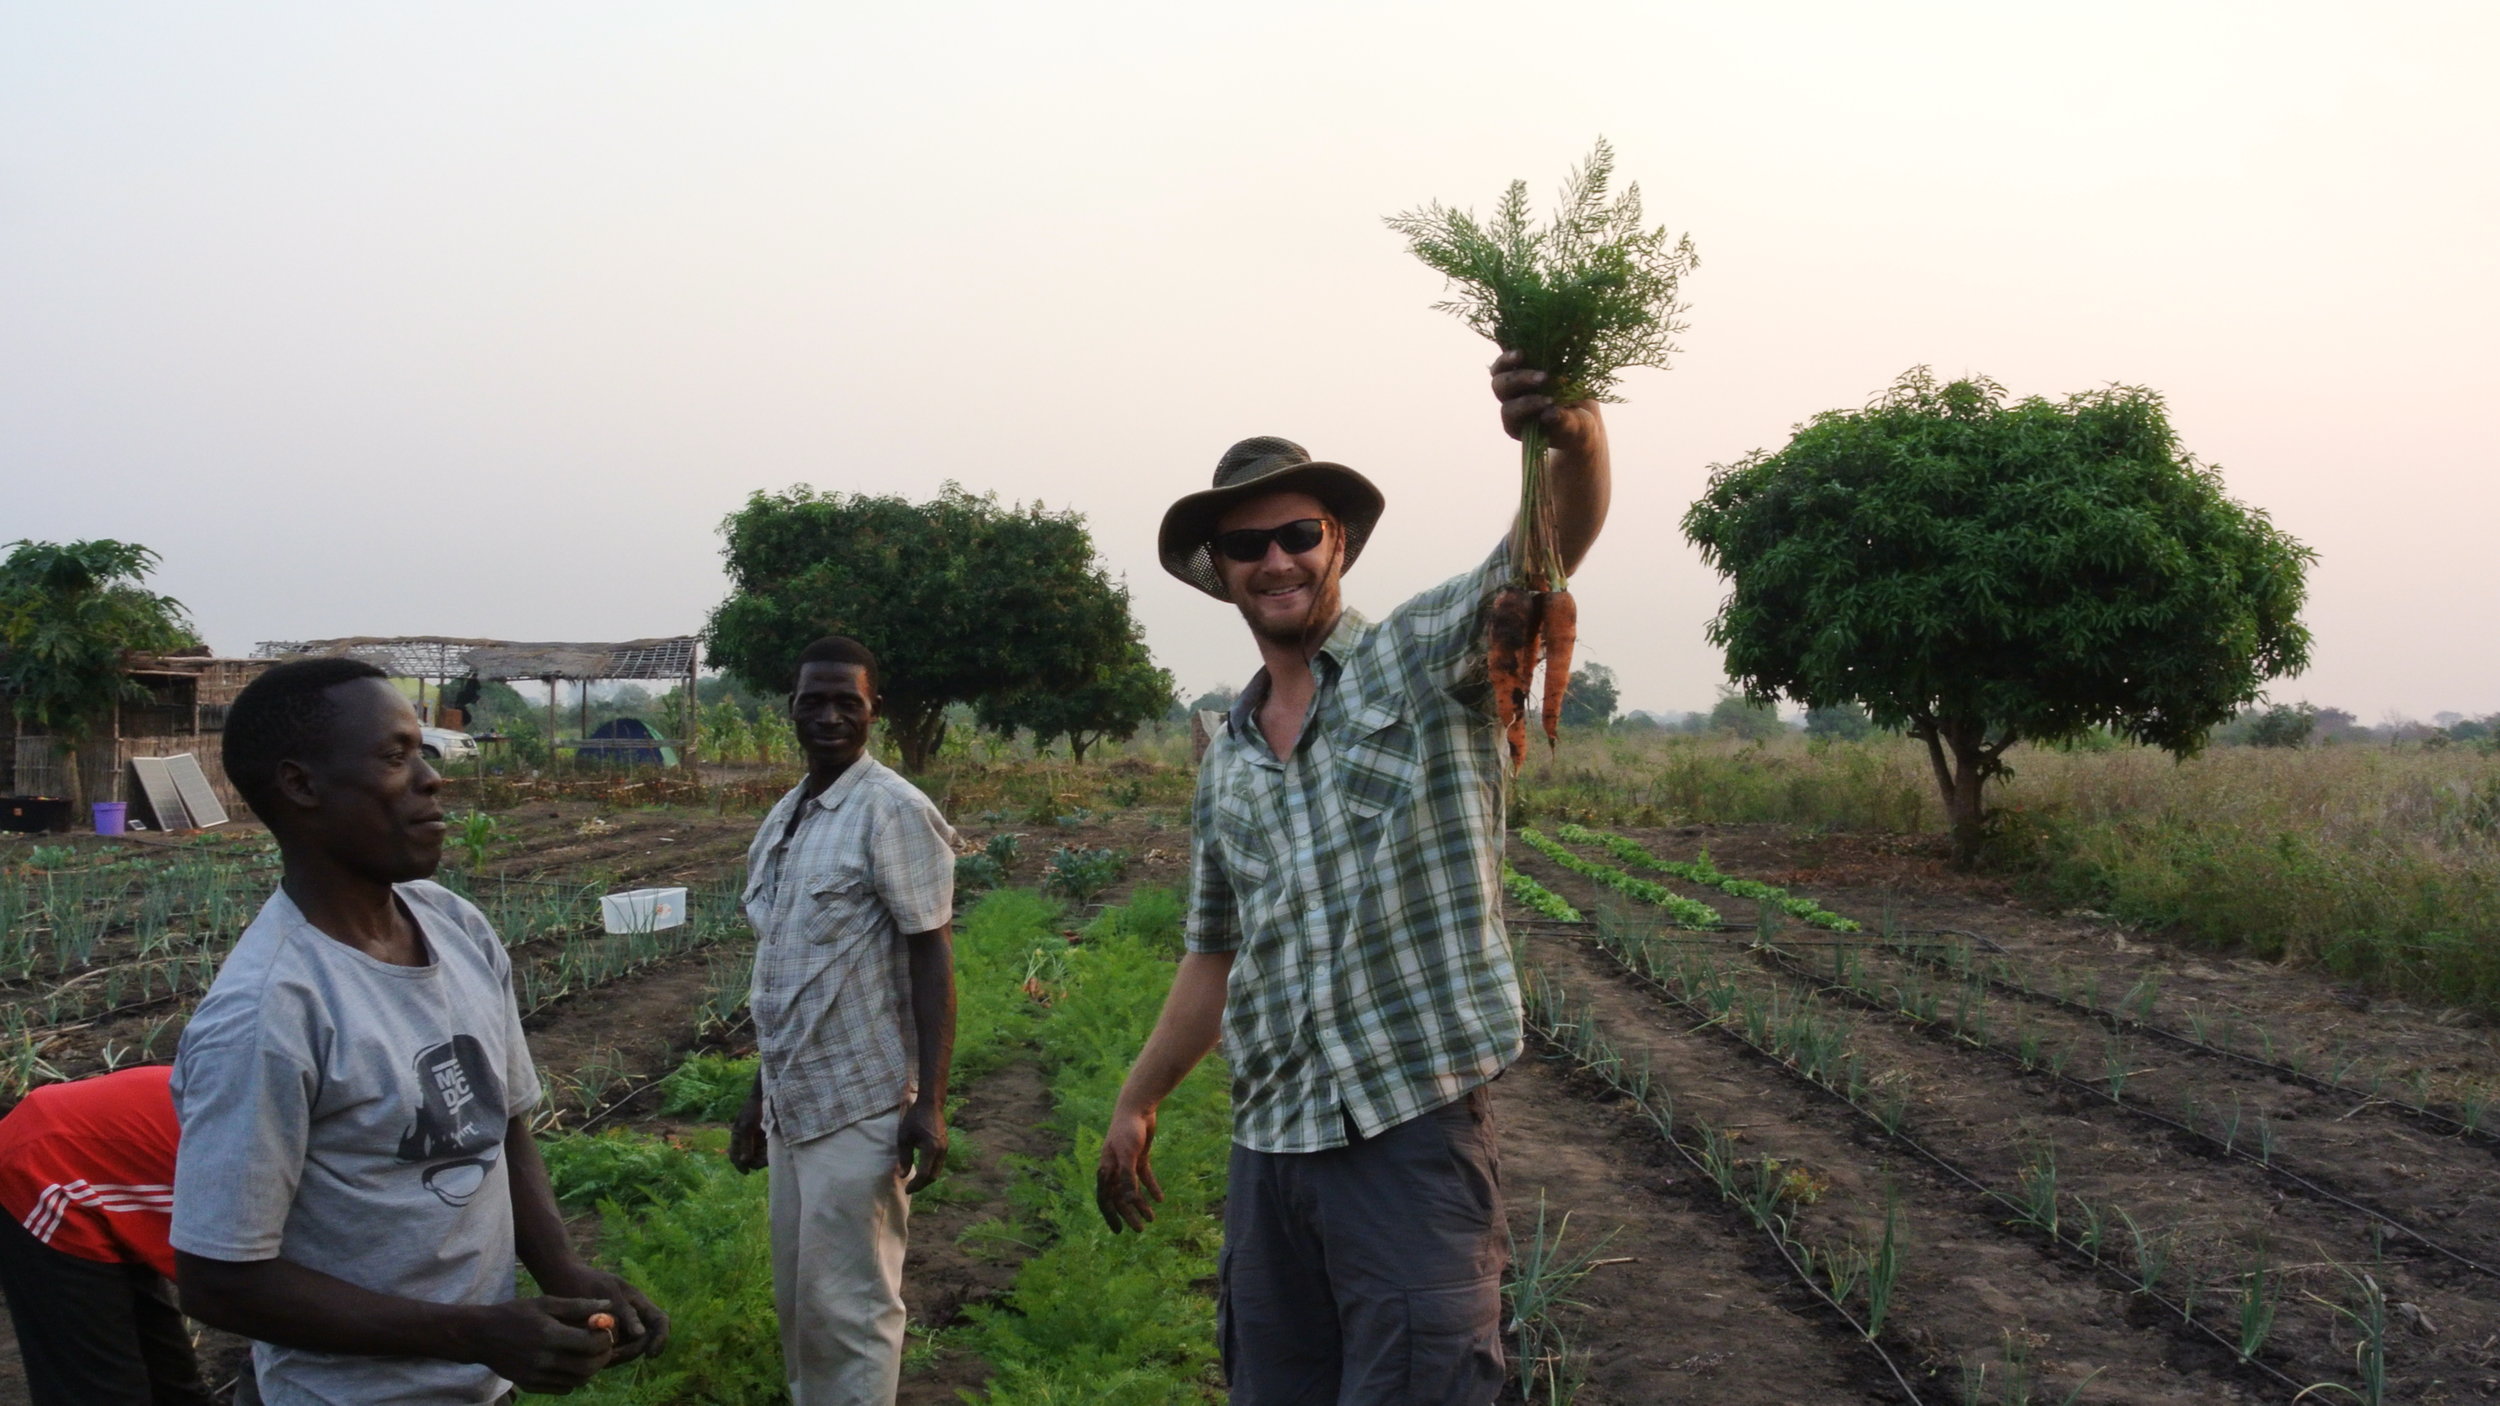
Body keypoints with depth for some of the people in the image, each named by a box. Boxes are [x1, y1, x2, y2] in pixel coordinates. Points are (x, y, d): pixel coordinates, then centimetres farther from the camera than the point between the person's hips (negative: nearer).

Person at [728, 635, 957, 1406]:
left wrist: (929, 1102, -19)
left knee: (849, 1306, -1)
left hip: (860, 1107, -8)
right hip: (794, 1103, 8)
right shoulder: (782, 819, 12)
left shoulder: (894, 812, -12)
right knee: (798, 1303, 15)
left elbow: (933, 960, -14)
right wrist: (759, 1095, 20)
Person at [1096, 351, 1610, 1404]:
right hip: (1268, 1144, 6)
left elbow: (1558, 535, -22)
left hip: (1415, 1129, -6)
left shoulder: (1426, 658, -3)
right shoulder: (1227, 762, 15)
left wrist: (1574, 436, -43)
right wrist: (1136, 1104, 24)